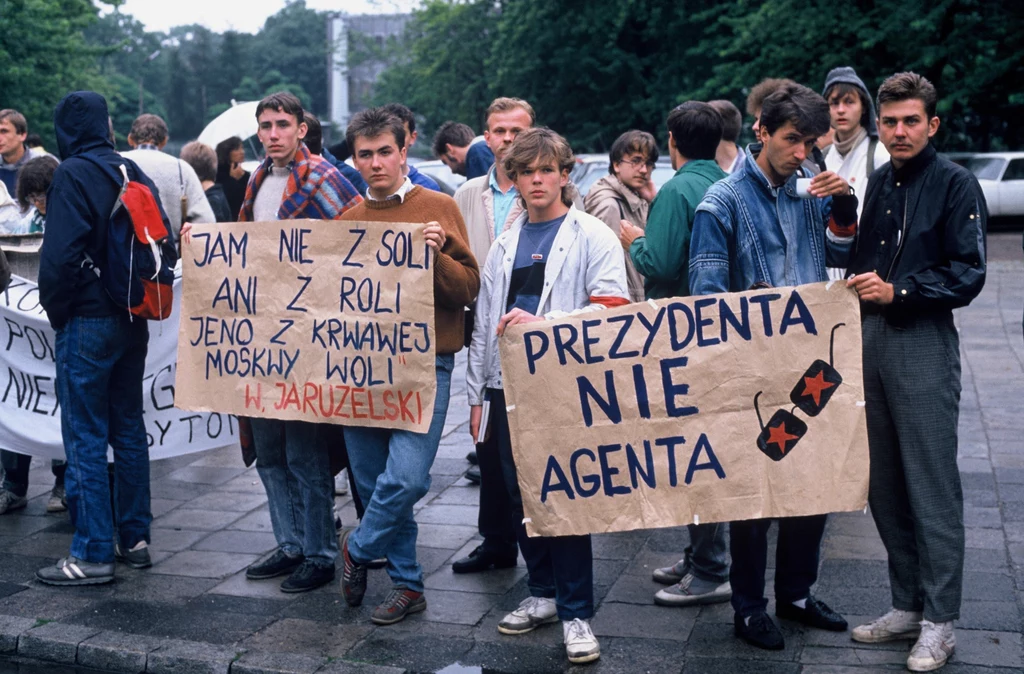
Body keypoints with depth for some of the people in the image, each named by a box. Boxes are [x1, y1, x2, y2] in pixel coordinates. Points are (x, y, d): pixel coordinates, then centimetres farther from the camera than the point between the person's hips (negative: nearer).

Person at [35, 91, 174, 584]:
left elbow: (60, 253, -18)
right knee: (129, 429, 14)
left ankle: (93, 554, 1)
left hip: (87, 322, -7)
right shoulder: (133, 172, 8)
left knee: (85, 438, -2)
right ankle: (135, 539, 21)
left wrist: (56, 311, -5)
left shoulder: (73, 174, -12)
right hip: (133, 320, 7)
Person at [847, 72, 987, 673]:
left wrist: (898, 291, -15)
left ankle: (940, 623, 7)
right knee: (884, 485, 11)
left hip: (924, 344, -7)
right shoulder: (879, 183, 14)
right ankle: (908, 605, 23)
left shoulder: (955, 184, -5)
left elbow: (967, 275, -10)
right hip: (871, 337, 7)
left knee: (933, 489, -3)